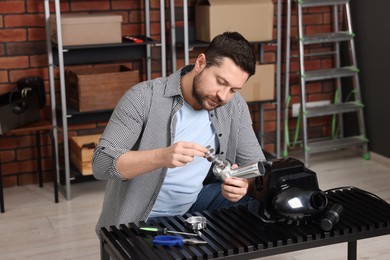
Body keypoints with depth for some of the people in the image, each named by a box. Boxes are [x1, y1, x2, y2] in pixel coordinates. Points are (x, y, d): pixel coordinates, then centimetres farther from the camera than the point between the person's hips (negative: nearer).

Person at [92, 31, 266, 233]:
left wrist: (245, 182, -26)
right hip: (141, 219, -4)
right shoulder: (143, 98, -19)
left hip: (195, 204, 5)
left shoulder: (234, 106, -4)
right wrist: (162, 157, -40)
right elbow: (101, 163, -23)